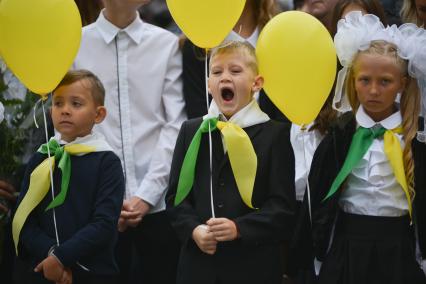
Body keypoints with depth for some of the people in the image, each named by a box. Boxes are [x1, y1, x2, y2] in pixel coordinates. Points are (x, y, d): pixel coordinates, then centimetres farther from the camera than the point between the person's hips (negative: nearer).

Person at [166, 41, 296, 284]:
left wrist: (239, 228, -18)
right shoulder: (192, 131, 12)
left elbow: (282, 205, -5)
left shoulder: (275, 134, 1)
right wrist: (194, 229, -10)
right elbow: (176, 195, 9)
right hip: (199, 262, 3)